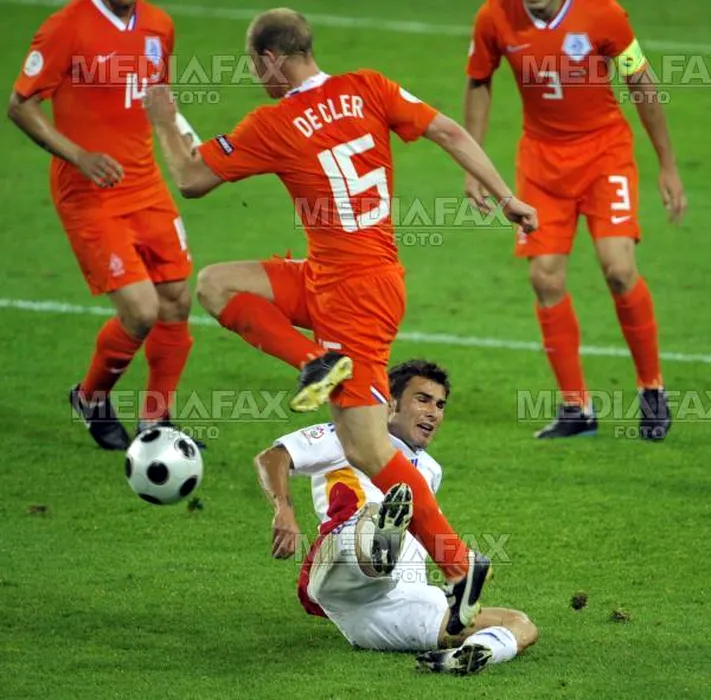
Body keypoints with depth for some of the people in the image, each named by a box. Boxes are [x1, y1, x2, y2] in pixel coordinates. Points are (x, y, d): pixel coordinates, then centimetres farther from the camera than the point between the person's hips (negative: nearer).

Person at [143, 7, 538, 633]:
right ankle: (320, 362, 0)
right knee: (215, 284, 12)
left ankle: (460, 563, -3)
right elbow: (448, 132, -4)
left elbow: (191, 179, -2)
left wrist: (166, 123, 16)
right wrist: (507, 198, 0)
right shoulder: (367, 89, 1)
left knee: (366, 449, -5)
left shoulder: (271, 125, -13)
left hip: (355, 290, -8)